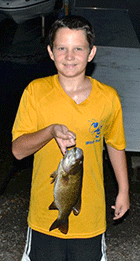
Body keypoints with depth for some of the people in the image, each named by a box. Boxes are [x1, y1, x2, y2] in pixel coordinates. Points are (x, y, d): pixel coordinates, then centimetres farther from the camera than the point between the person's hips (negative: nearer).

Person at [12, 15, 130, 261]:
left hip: (90, 212, 1)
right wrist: (51, 131, -30)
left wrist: (123, 190, 13)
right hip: (46, 212, 0)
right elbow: (18, 150, -12)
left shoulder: (108, 98, -8)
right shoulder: (36, 91, -11)